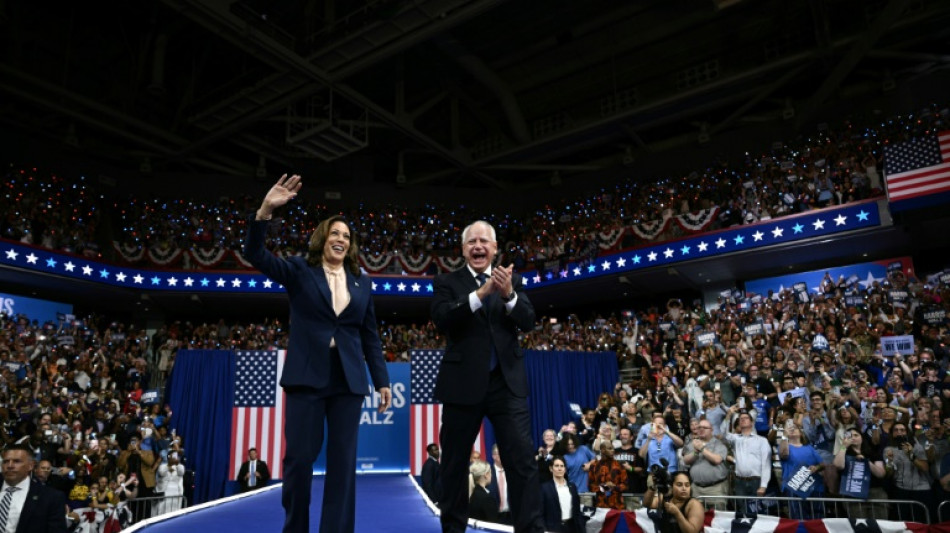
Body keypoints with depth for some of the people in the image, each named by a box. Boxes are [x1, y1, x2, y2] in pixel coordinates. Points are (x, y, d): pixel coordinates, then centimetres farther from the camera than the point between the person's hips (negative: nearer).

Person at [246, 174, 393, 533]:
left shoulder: (362, 284, 13)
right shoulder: (300, 271, 7)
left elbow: (370, 336, 13)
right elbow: (256, 255, -5)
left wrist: (382, 380, 8)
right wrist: (265, 211, -20)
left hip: (348, 381, 2)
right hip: (307, 376, -2)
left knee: (343, 461, 3)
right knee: (299, 457, -1)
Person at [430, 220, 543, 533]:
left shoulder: (511, 280, 9)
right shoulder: (447, 282, 3)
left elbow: (528, 322, -1)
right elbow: (442, 319, -14)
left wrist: (508, 294, -20)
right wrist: (481, 292, -24)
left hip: (507, 382, 1)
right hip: (463, 383, -1)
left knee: (523, 460, -4)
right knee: (454, 463, 11)